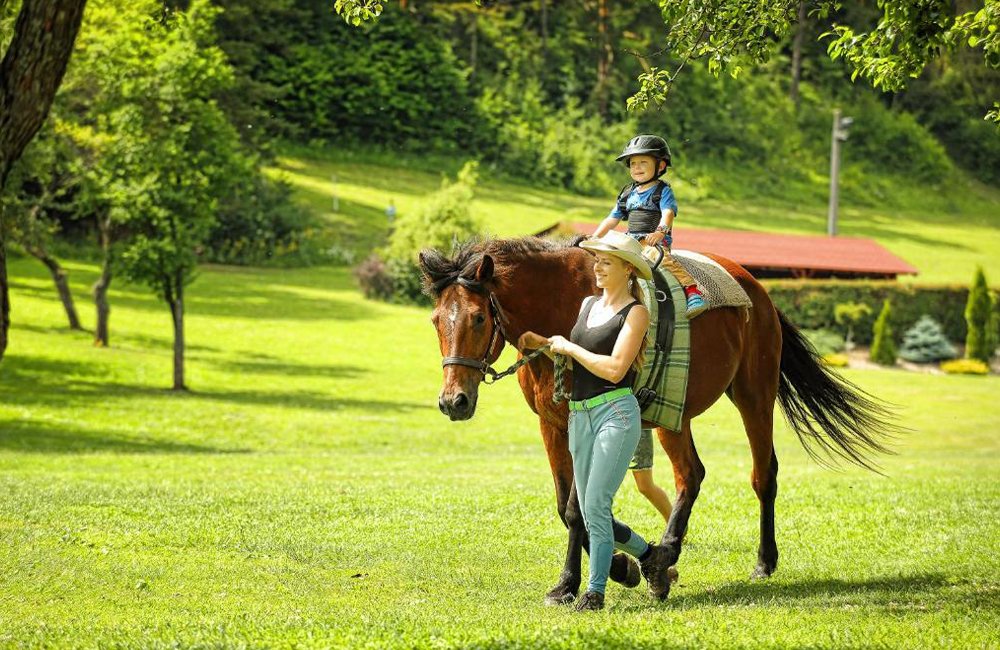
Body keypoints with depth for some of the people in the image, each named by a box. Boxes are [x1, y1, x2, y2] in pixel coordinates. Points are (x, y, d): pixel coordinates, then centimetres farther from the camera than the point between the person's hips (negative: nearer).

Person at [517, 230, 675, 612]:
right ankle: (649, 555, 29)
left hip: (616, 412, -7)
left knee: (595, 507, -14)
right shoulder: (588, 305, 16)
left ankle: (595, 592, -8)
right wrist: (542, 344, 7)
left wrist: (568, 347, -7)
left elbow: (615, 368, -15)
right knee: (592, 515, 8)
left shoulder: (635, 313, -4)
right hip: (580, 418, 7)